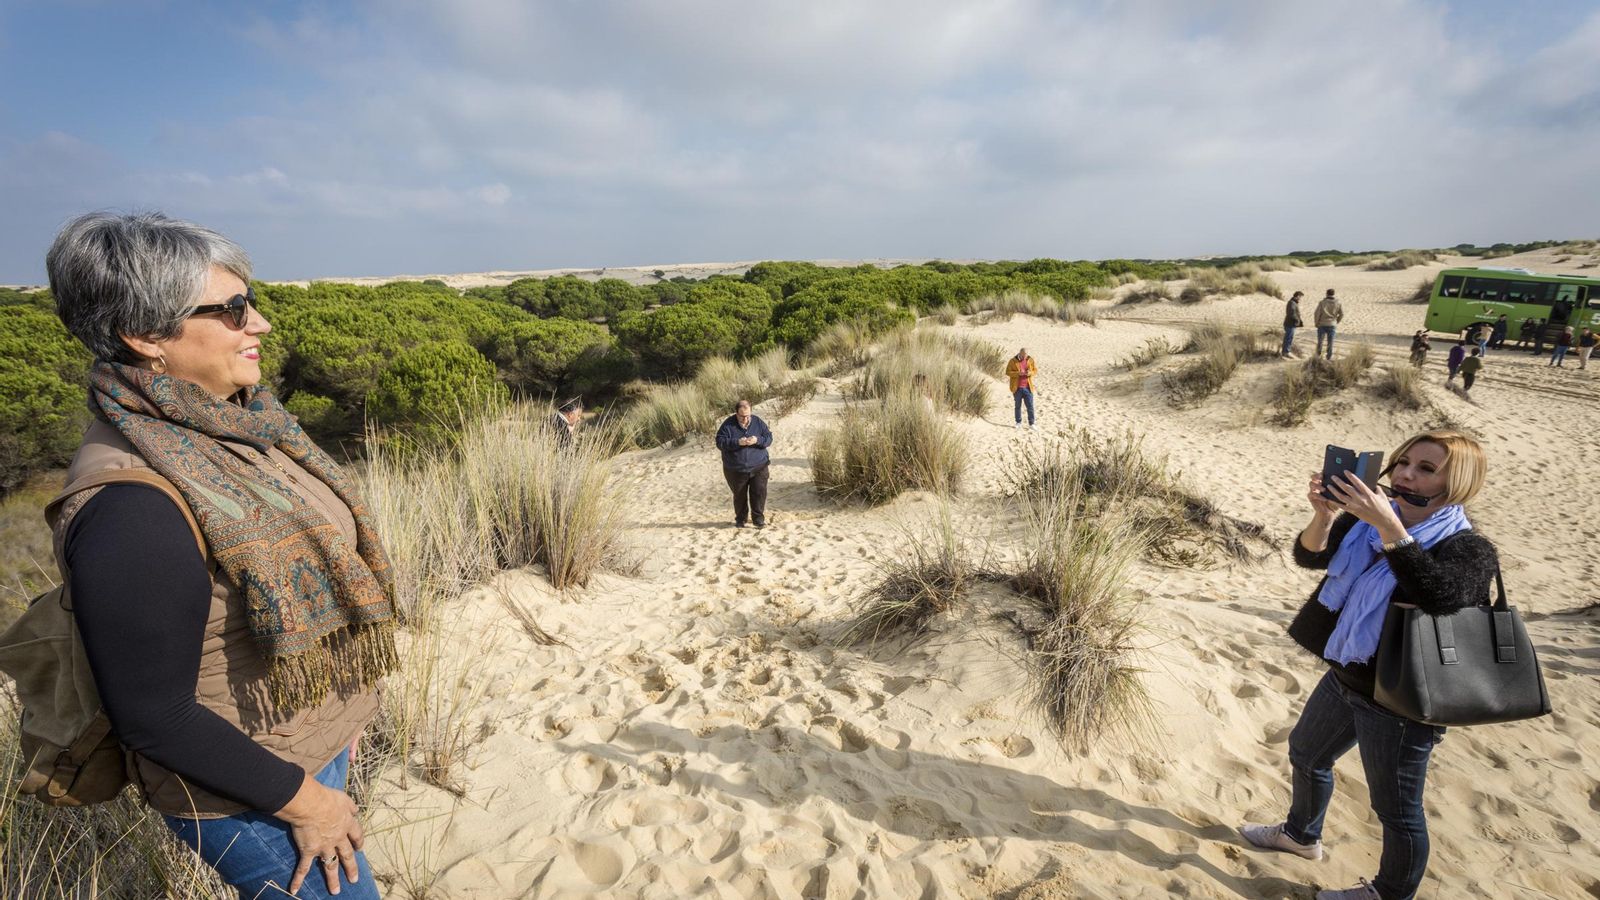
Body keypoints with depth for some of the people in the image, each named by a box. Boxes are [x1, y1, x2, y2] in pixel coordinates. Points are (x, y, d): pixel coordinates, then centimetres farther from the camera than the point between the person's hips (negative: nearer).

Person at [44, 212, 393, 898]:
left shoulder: (221, 424, -5)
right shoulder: (131, 506, -31)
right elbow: (151, 717, -24)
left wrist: (341, 704, 14)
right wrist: (302, 800, -15)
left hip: (316, 736, 7)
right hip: (247, 800, -7)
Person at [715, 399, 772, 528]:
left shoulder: (758, 422, -1)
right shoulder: (728, 424, -9)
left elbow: (769, 438, -1)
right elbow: (720, 442, -14)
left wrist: (757, 440, -22)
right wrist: (737, 442, -28)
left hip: (759, 468, 1)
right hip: (736, 470, -1)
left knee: (759, 493, -2)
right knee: (739, 496, 12)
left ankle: (758, 519, 13)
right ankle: (741, 519, 30)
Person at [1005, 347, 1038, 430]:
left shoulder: (1030, 360, 2)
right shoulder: (1012, 361, -5)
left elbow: (1036, 370, 7)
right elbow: (1008, 372, -8)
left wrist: (1030, 373, -16)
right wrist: (1018, 373, -23)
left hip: (1028, 387, 1)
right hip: (1017, 388, -1)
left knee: (1030, 406, 1)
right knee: (1017, 406, 7)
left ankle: (1031, 424, 8)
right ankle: (1018, 423, 19)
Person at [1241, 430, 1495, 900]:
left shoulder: (1467, 548, -19)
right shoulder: (1368, 519, -2)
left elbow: (1440, 594, -39)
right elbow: (1311, 555, -11)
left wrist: (1388, 527, -46)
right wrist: (1324, 514, -30)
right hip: (1344, 677, 7)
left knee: (1396, 809, 11)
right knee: (1305, 753, 26)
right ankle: (1301, 835, 52)